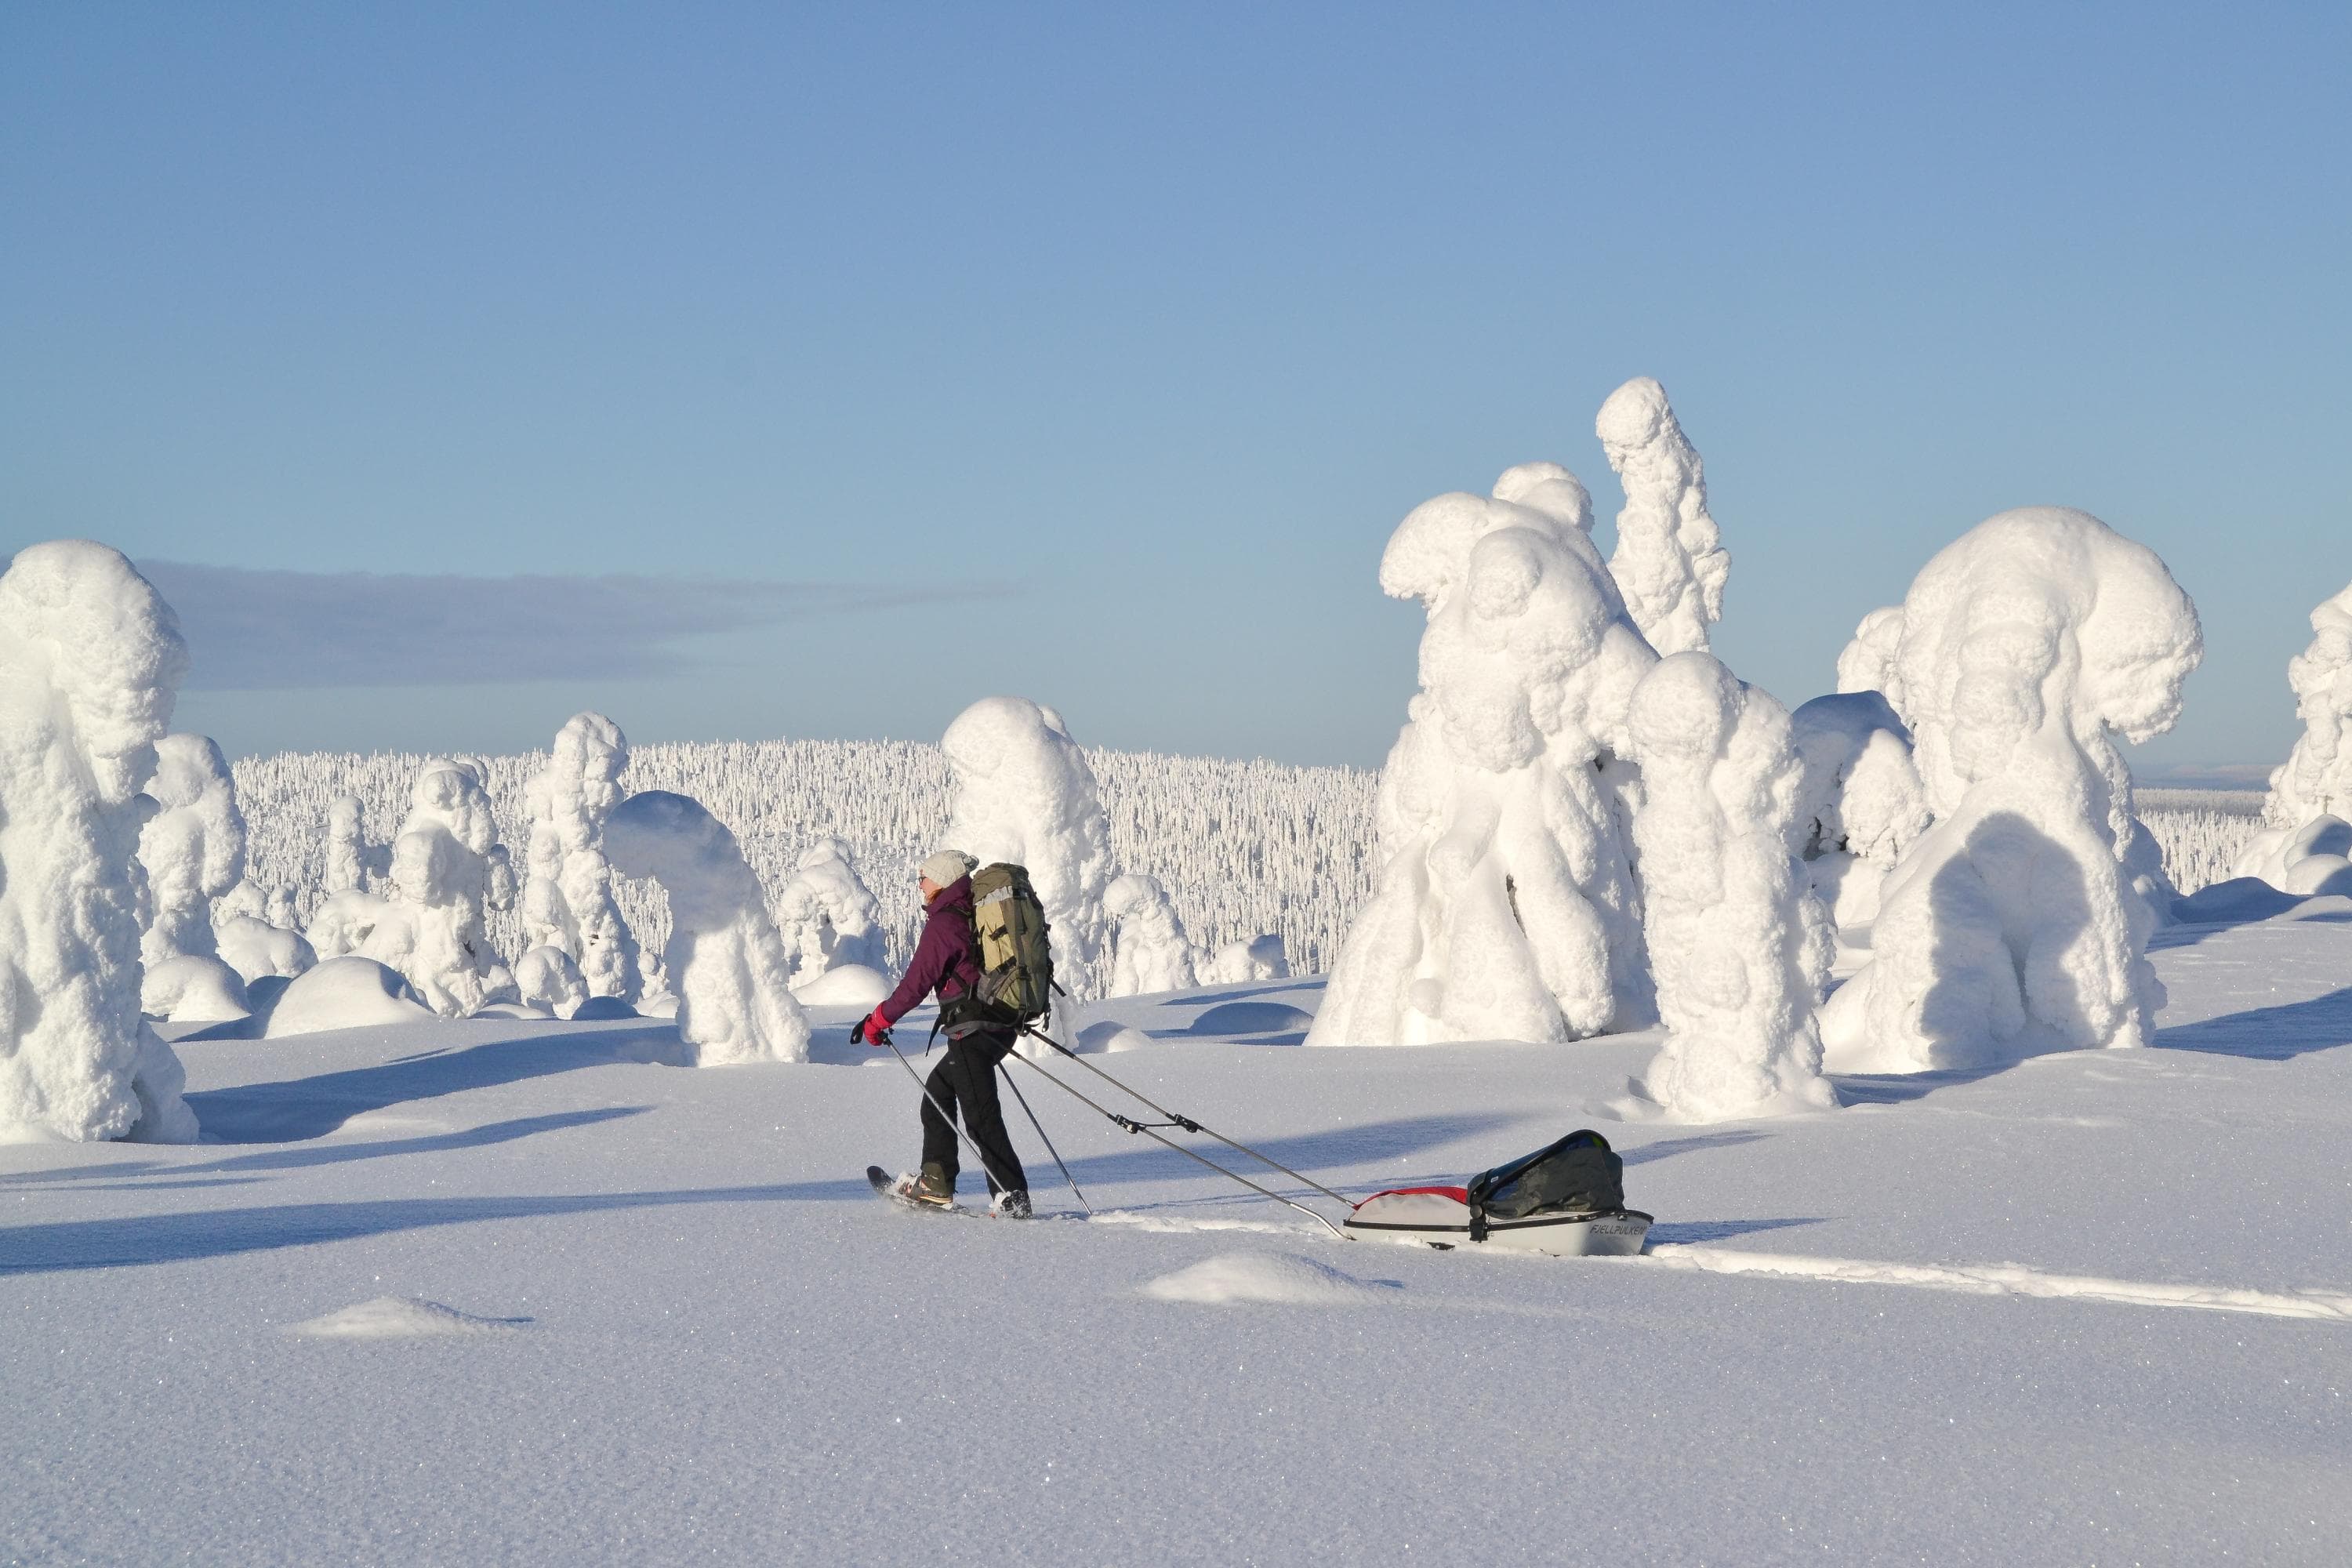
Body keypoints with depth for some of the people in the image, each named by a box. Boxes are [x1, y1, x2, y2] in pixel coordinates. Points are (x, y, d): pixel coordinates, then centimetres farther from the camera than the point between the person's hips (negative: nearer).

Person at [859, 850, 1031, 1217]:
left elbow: (916, 984, -12)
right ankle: (936, 1185, 21)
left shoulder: (943, 924, -12)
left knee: (981, 1117, -7)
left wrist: (879, 1020, -1)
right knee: (938, 1092, 21)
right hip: (1004, 1025, 9)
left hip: (972, 1031, -9)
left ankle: (1012, 1198, -11)